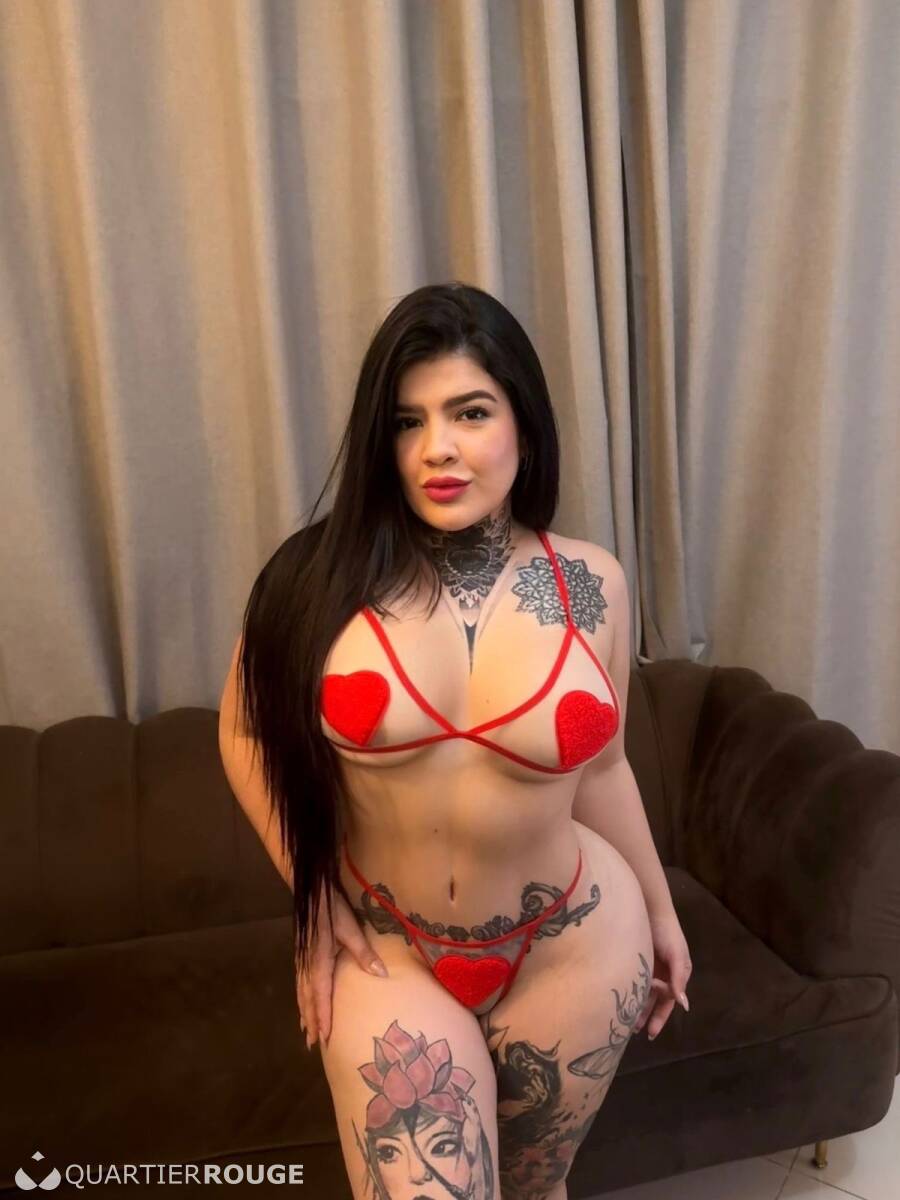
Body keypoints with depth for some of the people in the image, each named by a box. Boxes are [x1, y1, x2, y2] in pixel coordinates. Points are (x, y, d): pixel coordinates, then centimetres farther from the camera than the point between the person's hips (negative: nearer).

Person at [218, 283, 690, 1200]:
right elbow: (245, 733, -1)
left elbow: (596, 765, 4)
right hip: (384, 949, -1)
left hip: (570, 944, 2)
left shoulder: (590, 583, -9)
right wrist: (316, 896, -5)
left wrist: (657, 906, 13)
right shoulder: (323, 576, -16)